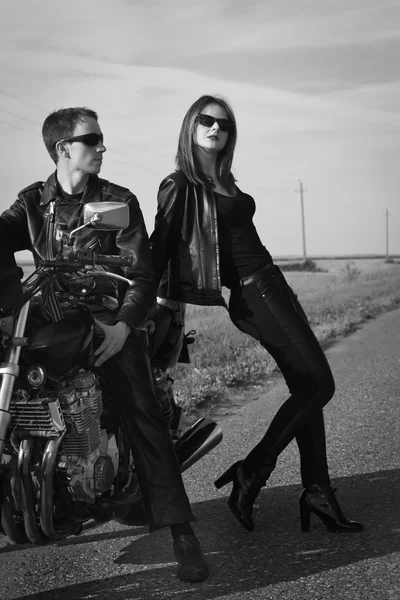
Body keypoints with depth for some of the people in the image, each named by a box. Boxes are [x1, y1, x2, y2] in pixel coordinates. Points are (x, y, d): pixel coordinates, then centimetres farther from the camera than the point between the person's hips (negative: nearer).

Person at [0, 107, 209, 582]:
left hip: (110, 319, -3)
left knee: (141, 412, -16)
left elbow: (142, 274, -4)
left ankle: (180, 531, -15)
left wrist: (124, 326, -20)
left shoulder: (119, 201, 4)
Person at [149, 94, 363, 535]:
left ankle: (317, 491, 12)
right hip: (253, 295, -9)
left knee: (308, 388, 7)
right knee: (318, 385, -9)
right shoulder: (180, 186, -9)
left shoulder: (223, 182, 16)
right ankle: (251, 473, -2)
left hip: (270, 288, 9)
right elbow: (159, 248, -13)